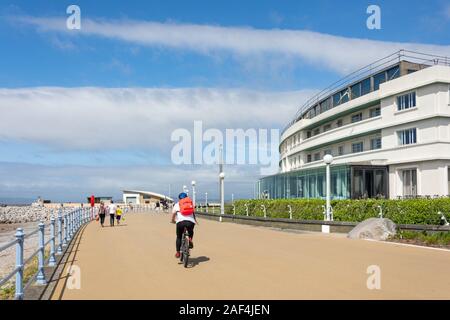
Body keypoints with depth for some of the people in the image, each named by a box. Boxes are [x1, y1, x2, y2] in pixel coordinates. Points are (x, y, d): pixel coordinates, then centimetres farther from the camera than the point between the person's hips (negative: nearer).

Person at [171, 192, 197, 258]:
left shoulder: (177, 204, 19)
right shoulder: (191, 203, 26)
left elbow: (173, 213, 6)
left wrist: (173, 220, 21)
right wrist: (195, 220, 37)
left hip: (180, 221, -1)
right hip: (190, 221, 1)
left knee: (179, 237, 19)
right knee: (191, 232, 35)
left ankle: (178, 252, 17)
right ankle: (190, 239, 7)